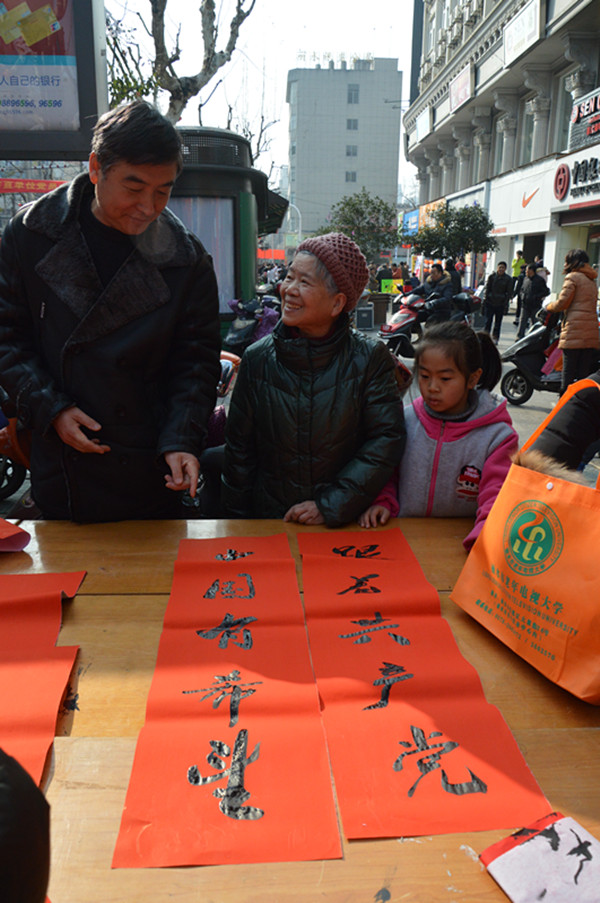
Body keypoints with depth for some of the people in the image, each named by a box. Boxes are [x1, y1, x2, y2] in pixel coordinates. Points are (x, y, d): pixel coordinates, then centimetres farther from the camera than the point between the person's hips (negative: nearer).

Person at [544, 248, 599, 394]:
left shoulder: (572, 277, 0)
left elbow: (562, 303, -7)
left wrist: (548, 306, 12)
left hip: (574, 330, -7)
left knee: (568, 372, -5)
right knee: (584, 373, 5)